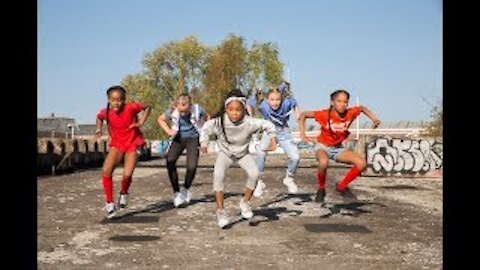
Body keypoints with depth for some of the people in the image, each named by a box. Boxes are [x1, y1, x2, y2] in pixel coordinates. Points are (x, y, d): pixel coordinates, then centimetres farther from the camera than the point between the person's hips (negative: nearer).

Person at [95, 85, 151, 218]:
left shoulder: (131, 107, -20)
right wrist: (99, 128, -4)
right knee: (106, 170, -19)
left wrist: (141, 122, -13)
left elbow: (147, 107, -2)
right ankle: (109, 203, -5)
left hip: (133, 144, -2)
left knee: (127, 174, -18)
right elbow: (99, 117, 14)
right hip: (116, 144, 2)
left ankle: (124, 193, 19)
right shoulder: (106, 112, -11)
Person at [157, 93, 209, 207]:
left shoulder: (197, 110, -22)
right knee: (170, 162, -20)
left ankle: (186, 189, 13)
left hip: (193, 139, -1)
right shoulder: (172, 111, -17)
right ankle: (177, 193, -7)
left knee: (192, 166, -17)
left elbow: (207, 117, 1)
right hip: (179, 139, 2)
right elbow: (160, 119, 4)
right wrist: (168, 131, -10)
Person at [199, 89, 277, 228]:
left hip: (243, 153, 1)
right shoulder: (219, 122, -28)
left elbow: (268, 125, -15)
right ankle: (220, 210, -14)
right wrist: (203, 144, -16)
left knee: (254, 173, -22)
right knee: (218, 174, -27)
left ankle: (245, 202, 6)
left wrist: (272, 141, -16)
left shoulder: (249, 122, -29)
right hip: (225, 153, -1)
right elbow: (206, 128, -8)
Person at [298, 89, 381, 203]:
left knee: (362, 163, -12)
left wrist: (374, 119, -7)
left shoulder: (350, 113, -16)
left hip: (338, 148, 4)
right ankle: (321, 189, -9)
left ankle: (341, 186, 9)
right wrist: (302, 134, -26)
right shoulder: (325, 114, -25)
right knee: (323, 163, -39)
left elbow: (362, 108, 6)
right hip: (323, 146, -4)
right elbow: (303, 115, -18)